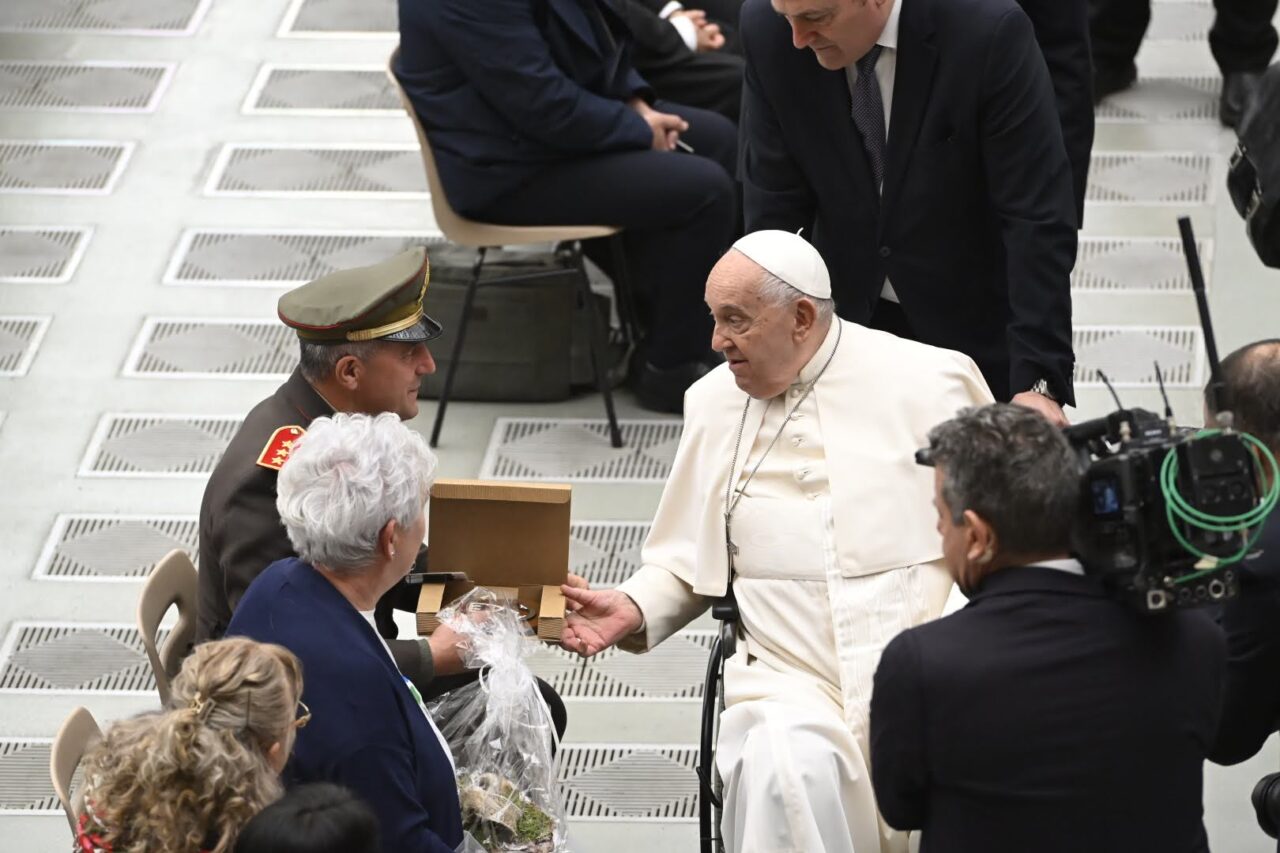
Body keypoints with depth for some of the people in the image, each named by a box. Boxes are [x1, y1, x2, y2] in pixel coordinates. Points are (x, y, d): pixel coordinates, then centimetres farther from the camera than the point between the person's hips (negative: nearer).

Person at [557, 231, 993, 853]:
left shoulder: (927, 381, 1)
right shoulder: (714, 403, 11)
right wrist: (633, 608, -1)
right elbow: (686, 564, 19)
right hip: (791, 680, 1)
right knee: (786, 768, -32)